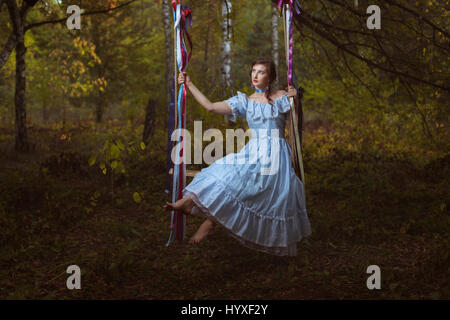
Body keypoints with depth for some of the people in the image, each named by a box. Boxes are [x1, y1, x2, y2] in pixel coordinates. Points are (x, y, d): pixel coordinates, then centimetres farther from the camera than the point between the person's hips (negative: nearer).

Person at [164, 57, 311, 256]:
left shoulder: (282, 98, 7)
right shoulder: (244, 102, 11)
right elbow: (210, 107, 3)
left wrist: (295, 101, -8)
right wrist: (190, 85, 2)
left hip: (277, 155, -2)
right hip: (253, 154, 2)